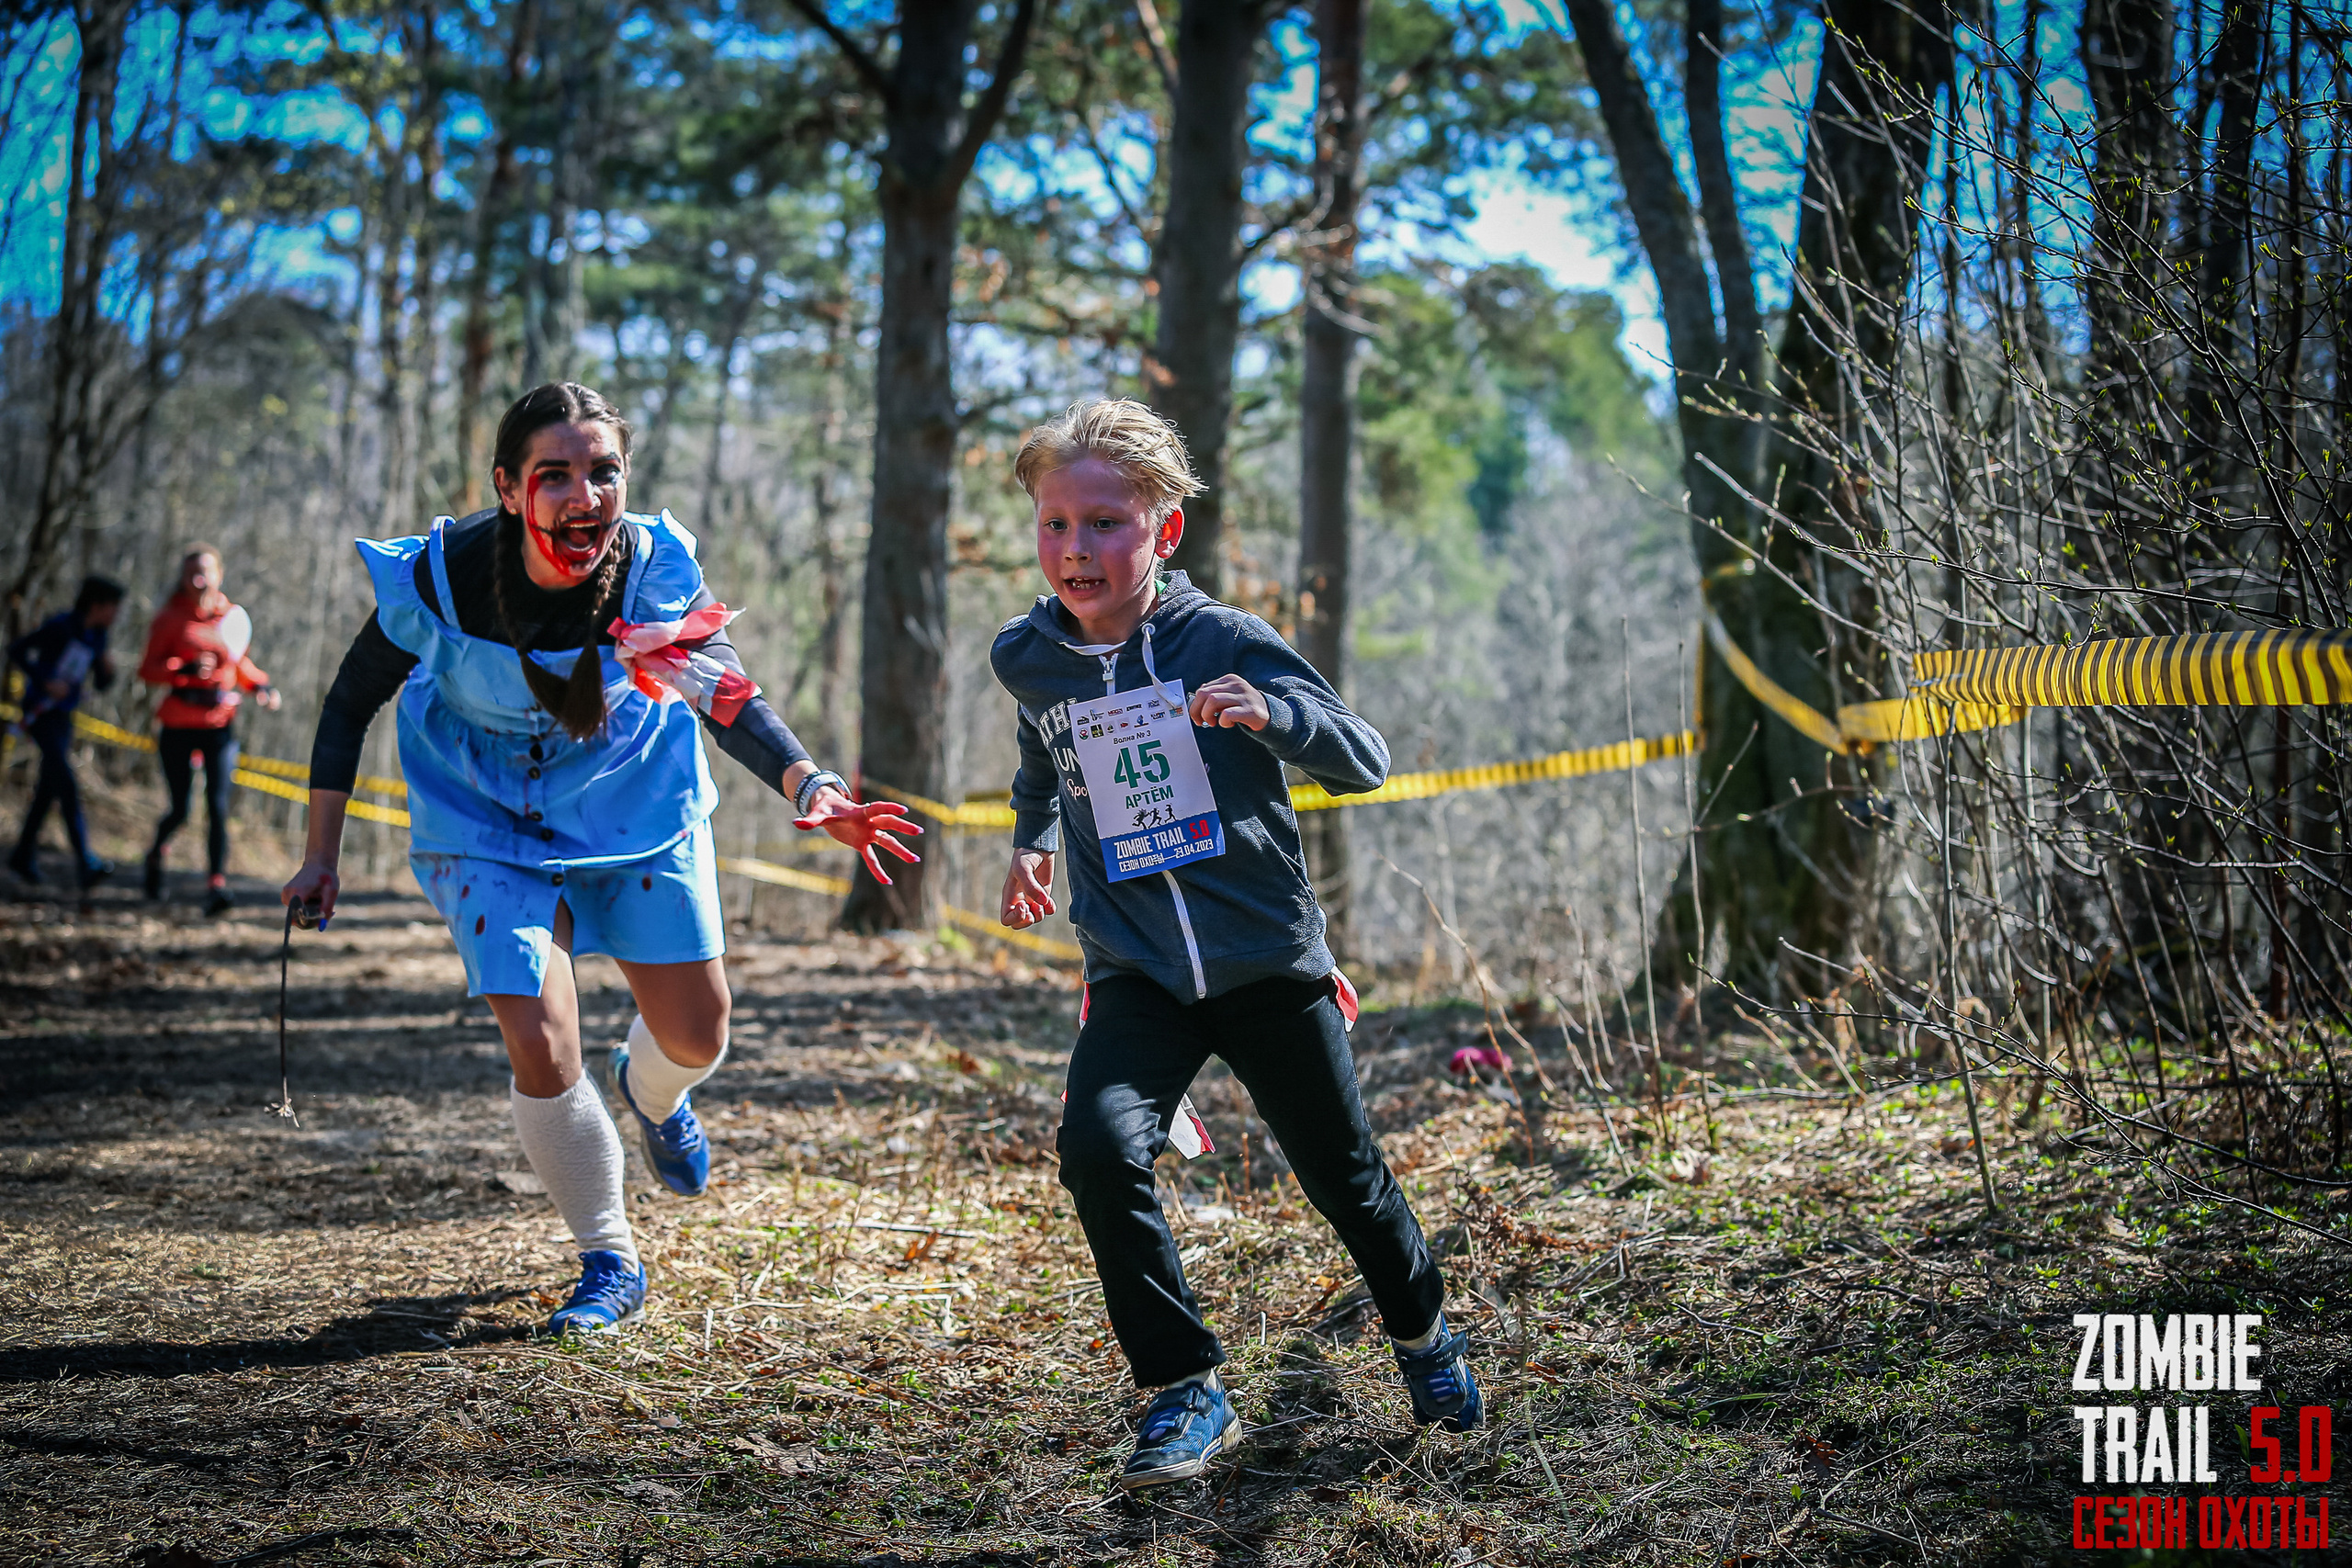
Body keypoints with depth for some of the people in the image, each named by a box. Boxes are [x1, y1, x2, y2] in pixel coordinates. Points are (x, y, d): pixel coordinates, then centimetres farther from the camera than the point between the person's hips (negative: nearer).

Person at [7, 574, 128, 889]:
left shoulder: (97, 636, 6)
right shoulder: (60, 626, -15)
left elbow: (100, 684, 12)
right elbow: (16, 650, -14)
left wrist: (107, 669, -9)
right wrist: (45, 682, -21)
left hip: (63, 715, 8)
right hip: (40, 711, -8)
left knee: (48, 788, 11)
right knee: (66, 783, -17)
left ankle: (24, 856, 24)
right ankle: (84, 862, -26)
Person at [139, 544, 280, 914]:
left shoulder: (232, 616, 5)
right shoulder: (170, 618, -4)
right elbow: (147, 669, -10)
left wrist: (260, 685, 3)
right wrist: (186, 668, -27)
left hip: (221, 724, 1)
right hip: (178, 726, -1)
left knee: (218, 806, -12)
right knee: (180, 810, 5)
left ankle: (216, 884, -15)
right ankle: (156, 854, 37)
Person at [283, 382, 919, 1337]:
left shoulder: (658, 571, -25)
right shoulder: (438, 580, -27)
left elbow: (728, 700, -13)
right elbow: (352, 701, -9)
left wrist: (809, 789, -31)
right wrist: (322, 857, -6)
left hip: (640, 812, 2)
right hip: (492, 830, -2)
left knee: (697, 1039, 9)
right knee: (542, 1055, -15)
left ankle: (650, 1093, 50)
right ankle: (610, 1265, 10)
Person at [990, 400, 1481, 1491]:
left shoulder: (1225, 642, -12)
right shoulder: (1026, 658, 0)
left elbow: (1367, 761, -13)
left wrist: (1272, 716, -30)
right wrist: (1031, 841, 19)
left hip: (1269, 962, -2)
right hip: (1135, 976, 2)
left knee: (1344, 1174, 11)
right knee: (1099, 1150, -25)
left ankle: (1423, 1334, 42)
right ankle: (1183, 1392, -12)